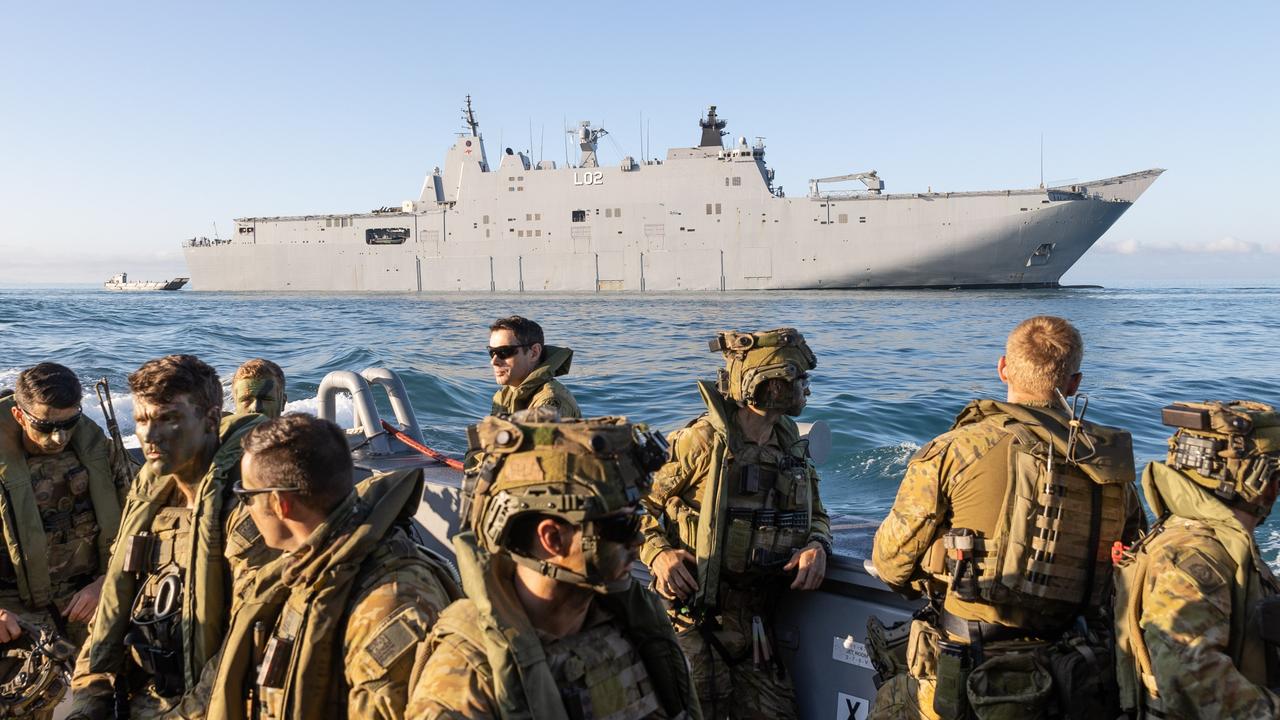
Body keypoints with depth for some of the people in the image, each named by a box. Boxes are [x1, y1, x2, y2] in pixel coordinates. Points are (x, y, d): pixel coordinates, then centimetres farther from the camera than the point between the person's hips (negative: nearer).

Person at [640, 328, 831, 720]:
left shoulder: (791, 447, 7)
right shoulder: (700, 442, -14)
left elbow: (815, 512, 19)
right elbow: (634, 503, -8)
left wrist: (817, 545, -2)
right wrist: (658, 553, -22)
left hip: (757, 624, 6)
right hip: (695, 621, -6)